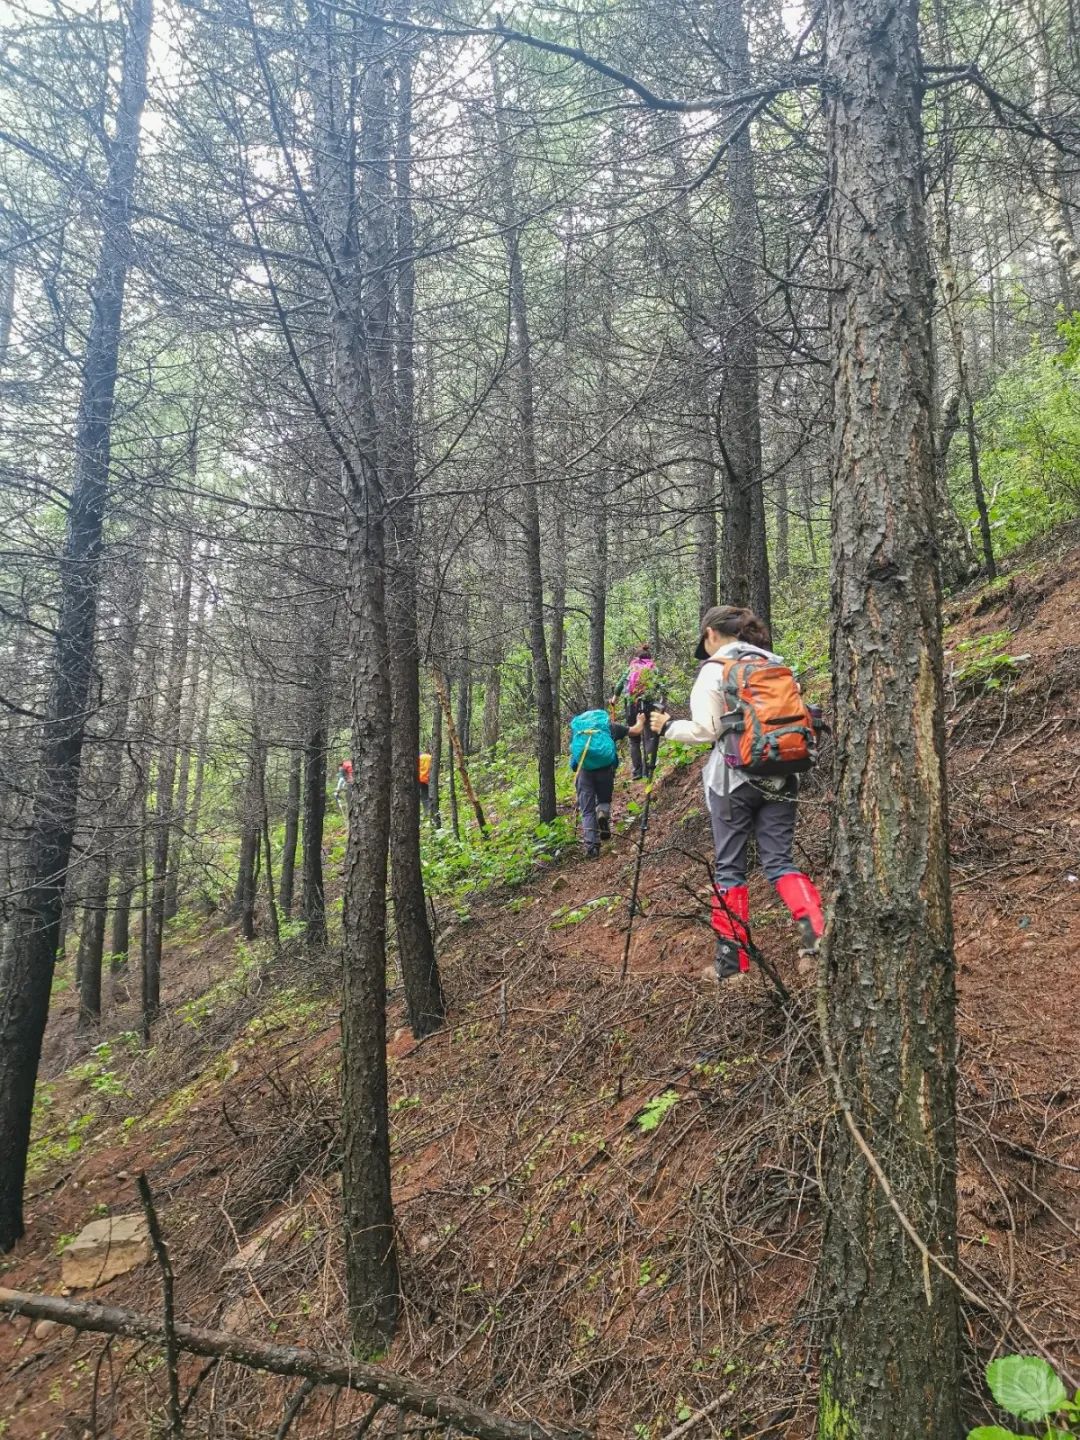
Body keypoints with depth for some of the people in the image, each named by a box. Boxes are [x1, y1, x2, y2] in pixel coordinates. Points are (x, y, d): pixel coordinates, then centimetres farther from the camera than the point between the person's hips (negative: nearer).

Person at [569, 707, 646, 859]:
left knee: (587, 811, 8)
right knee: (604, 800, 23)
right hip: (605, 767, 0)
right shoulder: (608, 724, 18)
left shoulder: (575, 725, 22)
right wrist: (640, 721, 47)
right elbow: (636, 730, 25)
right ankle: (603, 812, -11)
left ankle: (591, 847, -4)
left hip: (583, 769, 1)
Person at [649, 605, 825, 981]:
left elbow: (706, 730, -12)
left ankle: (732, 960, 9)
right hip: (779, 778, 5)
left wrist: (668, 726, 3)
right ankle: (815, 929, -13)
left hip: (733, 779, -5)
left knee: (730, 867, 6)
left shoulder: (714, 670, -7)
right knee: (779, 860, 10)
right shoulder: (777, 664, 10)